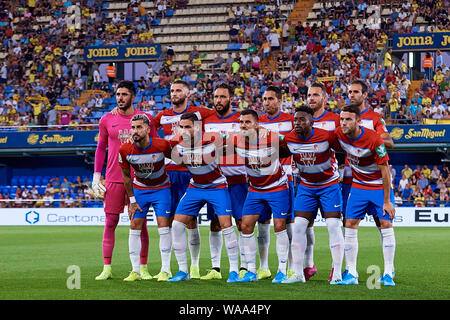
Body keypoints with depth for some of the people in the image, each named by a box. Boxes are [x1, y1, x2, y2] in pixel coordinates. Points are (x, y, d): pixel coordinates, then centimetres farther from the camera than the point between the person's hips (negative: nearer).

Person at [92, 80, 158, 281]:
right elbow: (101, 148, 14)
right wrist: (96, 176, 8)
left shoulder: (146, 119, 3)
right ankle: (106, 269, 3)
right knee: (110, 223, 0)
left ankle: (143, 268, 6)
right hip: (113, 179, 1)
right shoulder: (106, 120, 6)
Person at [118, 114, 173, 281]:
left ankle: (165, 269, -2)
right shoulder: (125, 150, -19)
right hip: (139, 189, 2)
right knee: (134, 227, -3)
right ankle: (135, 271, 4)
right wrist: (132, 200, -2)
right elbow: (126, 176, -4)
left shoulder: (162, 145, -25)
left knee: (163, 226, -10)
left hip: (161, 188, -2)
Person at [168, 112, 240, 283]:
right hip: (195, 187, 4)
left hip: (217, 186, -4)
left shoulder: (212, 141, -23)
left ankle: (234, 271, -2)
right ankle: (183, 271, 6)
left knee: (226, 225, -15)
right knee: (177, 225, -4)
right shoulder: (178, 143, -12)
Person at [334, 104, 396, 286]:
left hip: (380, 186, -4)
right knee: (350, 225, -5)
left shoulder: (373, 139, -25)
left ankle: (388, 273, -2)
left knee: (386, 225, -9)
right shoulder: (339, 134, -12)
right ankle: (351, 273, 0)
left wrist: (387, 201, -18)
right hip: (358, 186, 4)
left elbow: (385, 170, -20)